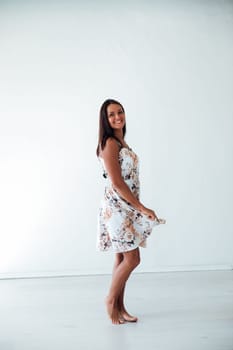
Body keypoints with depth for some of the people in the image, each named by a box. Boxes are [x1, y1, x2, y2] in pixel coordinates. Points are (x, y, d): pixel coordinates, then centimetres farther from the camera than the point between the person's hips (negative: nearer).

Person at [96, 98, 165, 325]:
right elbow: (117, 182, -19)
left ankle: (119, 307, 18)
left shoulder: (121, 142, 15)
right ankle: (111, 300, 12)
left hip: (127, 208, 9)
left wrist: (138, 208, 16)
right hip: (116, 207, -9)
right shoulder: (109, 143, -13)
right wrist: (142, 208, -18)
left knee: (123, 258, 11)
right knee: (132, 258, -6)